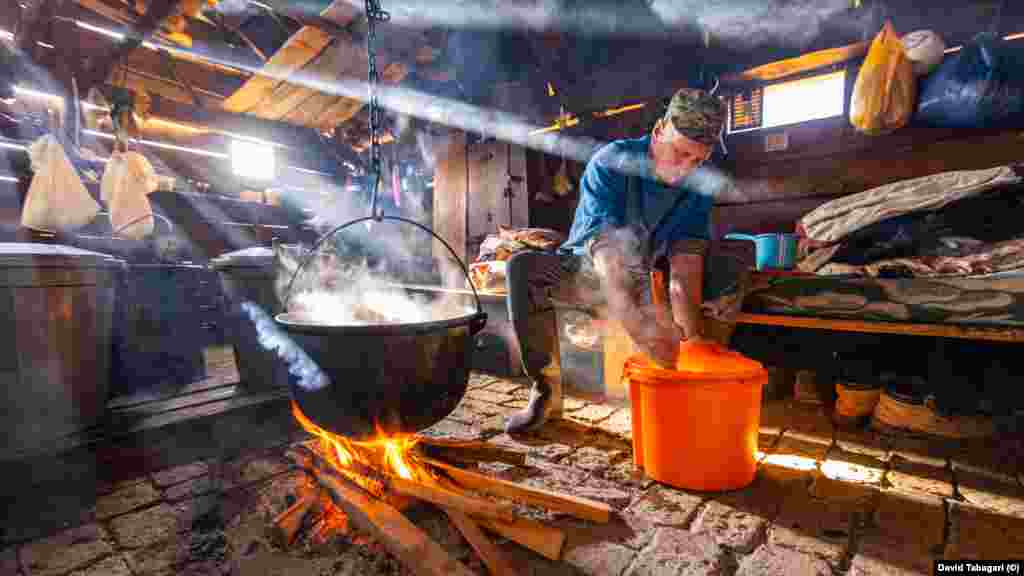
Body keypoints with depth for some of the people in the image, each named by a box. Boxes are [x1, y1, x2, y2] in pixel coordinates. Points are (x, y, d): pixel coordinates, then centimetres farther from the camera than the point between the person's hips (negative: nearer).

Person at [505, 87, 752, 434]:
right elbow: (607, 253, -37)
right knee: (523, 267, -31)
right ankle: (547, 391, -21)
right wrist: (642, 326, -52)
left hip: (643, 280, 3)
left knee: (735, 263, -16)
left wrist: (692, 336, -37)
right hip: (586, 273, -3)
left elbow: (684, 272, -20)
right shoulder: (611, 163, -21)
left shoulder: (699, 187, -8)